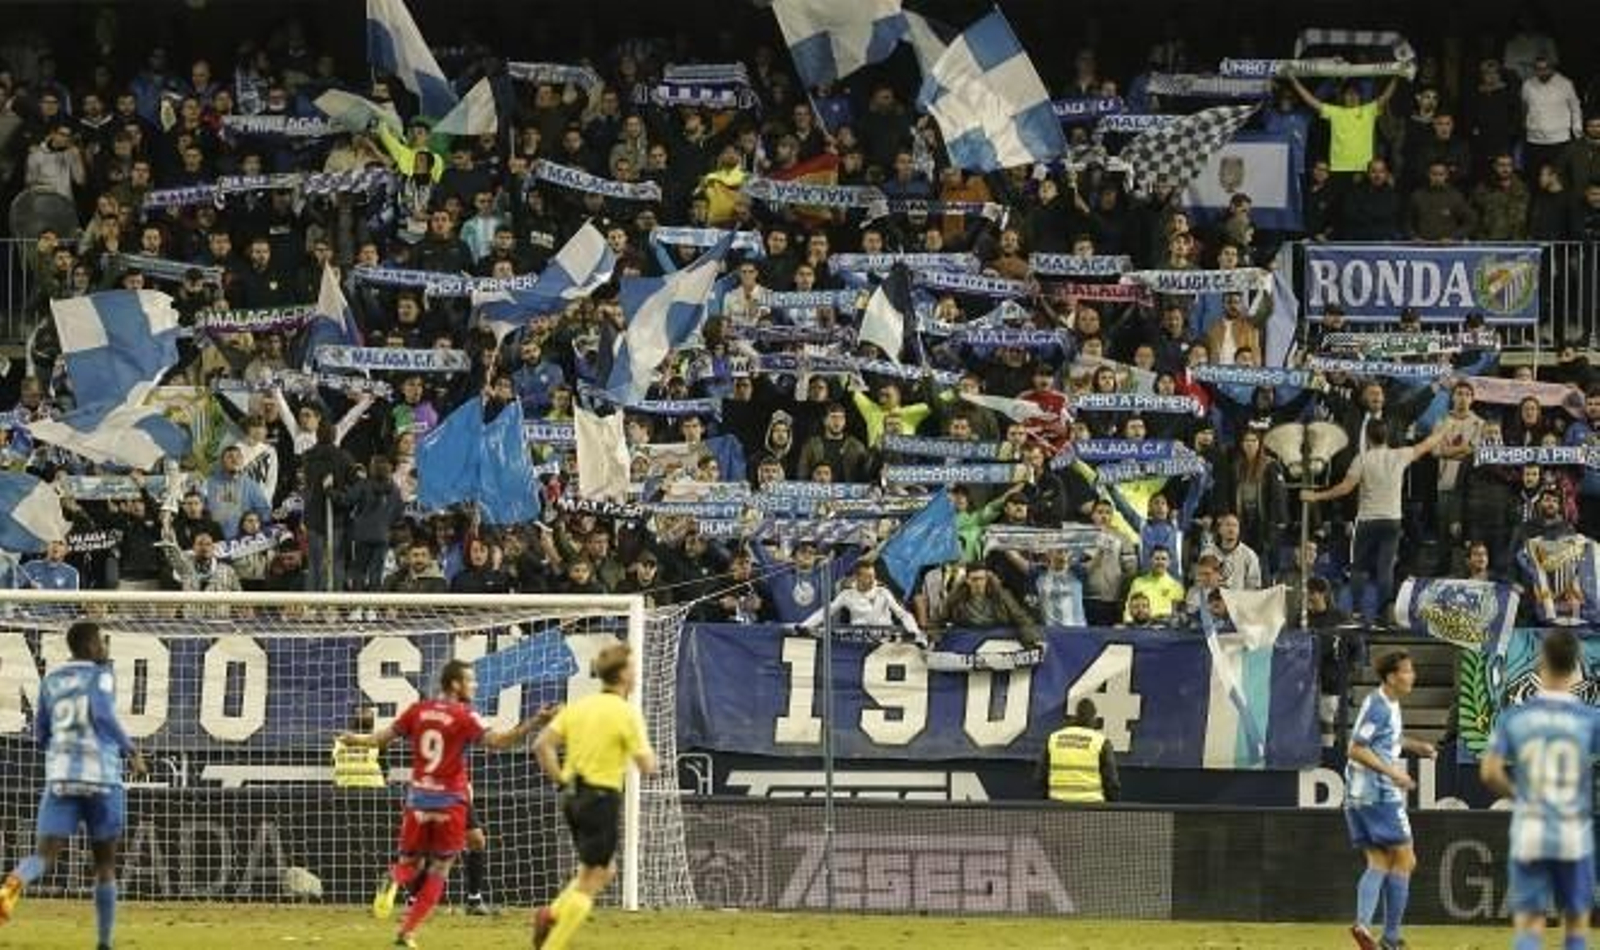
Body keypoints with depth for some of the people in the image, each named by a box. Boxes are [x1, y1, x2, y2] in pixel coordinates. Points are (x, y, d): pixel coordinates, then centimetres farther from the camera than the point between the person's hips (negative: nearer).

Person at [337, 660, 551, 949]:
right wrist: (533, 723, -27)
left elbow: (383, 737, 8)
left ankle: (394, 881, -22)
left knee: (410, 861, 16)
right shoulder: (464, 717, -10)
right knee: (438, 870, 9)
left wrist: (356, 740, 27)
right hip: (450, 801, -4)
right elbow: (497, 741, -23)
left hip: (418, 798, 4)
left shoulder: (418, 710, 3)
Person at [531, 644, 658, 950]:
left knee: (605, 870, 22)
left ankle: (552, 914, 4)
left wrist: (560, 779, 10)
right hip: (602, 798, -7)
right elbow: (647, 766, -12)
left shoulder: (579, 706, 8)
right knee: (589, 883, 0)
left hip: (573, 796, 7)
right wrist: (646, 750, 9)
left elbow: (542, 744, 2)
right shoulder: (627, 712, -10)